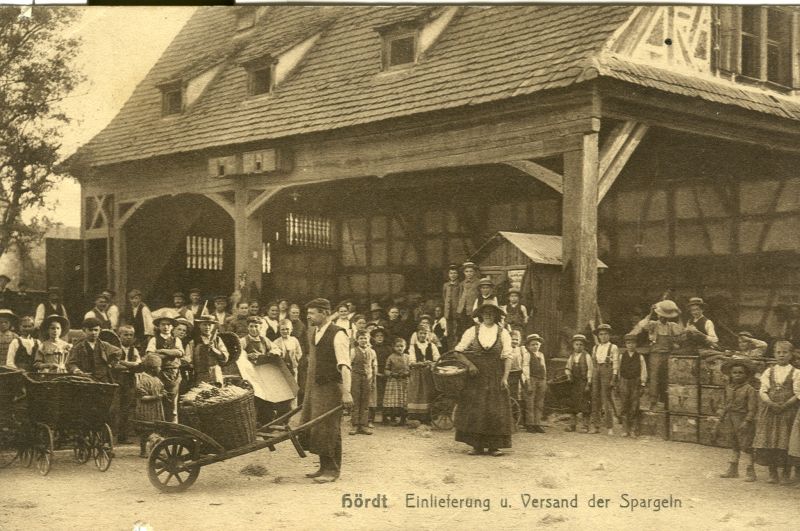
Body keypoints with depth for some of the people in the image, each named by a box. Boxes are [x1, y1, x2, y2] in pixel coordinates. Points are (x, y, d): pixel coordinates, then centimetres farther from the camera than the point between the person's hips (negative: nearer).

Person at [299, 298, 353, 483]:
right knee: (312, 426, 12)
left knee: (328, 429, -4)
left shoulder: (337, 335, -15)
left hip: (331, 387, -8)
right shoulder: (313, 333, 11)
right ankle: (324, 467, 25)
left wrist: (346, 392, -32)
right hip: (315, 385, 9)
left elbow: (344, 365, -23)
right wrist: (309, 388, 17)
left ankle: (332, 470, 9)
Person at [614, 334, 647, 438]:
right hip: (623, 382, 1)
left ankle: (634, 430, 6)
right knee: (624, 406, 1)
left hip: (635, 382, -1)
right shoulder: (621, 355, 7)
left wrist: (642, 385, -2)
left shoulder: (640, 357, 3)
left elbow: (643, 371, 4)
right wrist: (614, 382, 11)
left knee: (634, 407, 0)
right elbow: (616, 369, 12)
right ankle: (626, 430, 7)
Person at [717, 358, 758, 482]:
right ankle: (733, 470, 24)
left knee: (747, 445, -4)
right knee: (735, 445, 16)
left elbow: (752, 408, -16)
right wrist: (720, 422, 18)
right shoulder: (728, 388, 8)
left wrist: (746, 422, -25)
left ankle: (751, 472, 3)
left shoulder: (749, 390, -13)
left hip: (744, 420, -7)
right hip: (731, 420, 7)